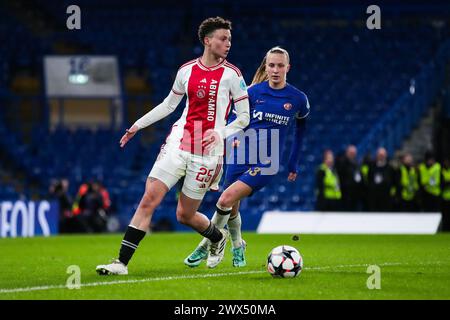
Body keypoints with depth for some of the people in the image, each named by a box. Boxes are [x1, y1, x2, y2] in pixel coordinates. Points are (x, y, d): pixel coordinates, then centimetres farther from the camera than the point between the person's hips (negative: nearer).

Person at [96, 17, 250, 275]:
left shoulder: (231, 74, -3)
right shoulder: (186, 70, 7)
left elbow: (245, 117, -1)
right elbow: (169, 105, 22)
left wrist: (221, 133, -17)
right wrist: (138, 125, 19)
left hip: (206, 153, -3)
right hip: (177, 144, 3)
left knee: (185, 215, 3)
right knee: (149, 199, -9)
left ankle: (219, 237, 37)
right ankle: (122, 262, -9)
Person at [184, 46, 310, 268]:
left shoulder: (298, 99, -2)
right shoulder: (253, 91, 0)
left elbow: (301, 129, 14)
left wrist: (293, 165, 16)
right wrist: (235, 138, -7)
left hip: (266, 162, -3)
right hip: (242, 155, 3)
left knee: (227, 200, -20)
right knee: (231, 208, 9)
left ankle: (207, 246, -3)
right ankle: (237, 246, 38)